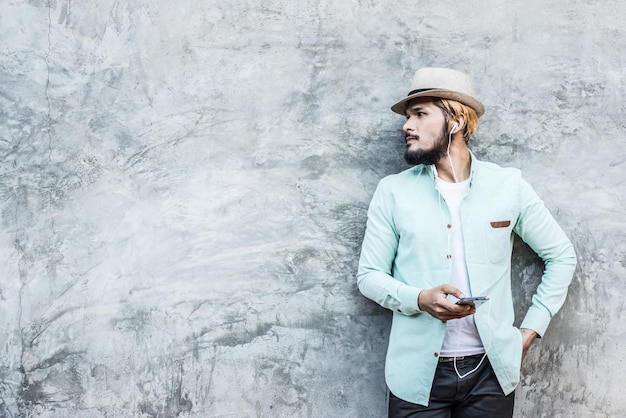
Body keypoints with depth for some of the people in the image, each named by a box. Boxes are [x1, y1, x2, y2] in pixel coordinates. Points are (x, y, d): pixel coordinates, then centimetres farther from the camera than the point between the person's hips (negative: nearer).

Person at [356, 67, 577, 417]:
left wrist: (530, 330, 2)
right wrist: (421, 299, -16)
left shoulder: (509, 185, 1)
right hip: (419, 373, 0)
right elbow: (368, 275, 2)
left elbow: (562, 256, 9)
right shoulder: (393, 191, 0)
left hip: (492, 369, 1)